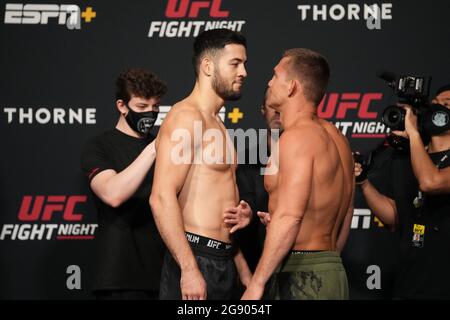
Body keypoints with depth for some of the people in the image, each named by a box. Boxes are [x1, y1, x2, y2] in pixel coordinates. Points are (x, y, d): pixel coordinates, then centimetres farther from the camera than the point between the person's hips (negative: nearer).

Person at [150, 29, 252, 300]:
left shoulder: (215, 124, 20)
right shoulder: (186, 116, -10)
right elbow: (162, 198, -20)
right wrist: (189, 269, -25)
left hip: (223, 260, 9)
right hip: (196, 258, -9)